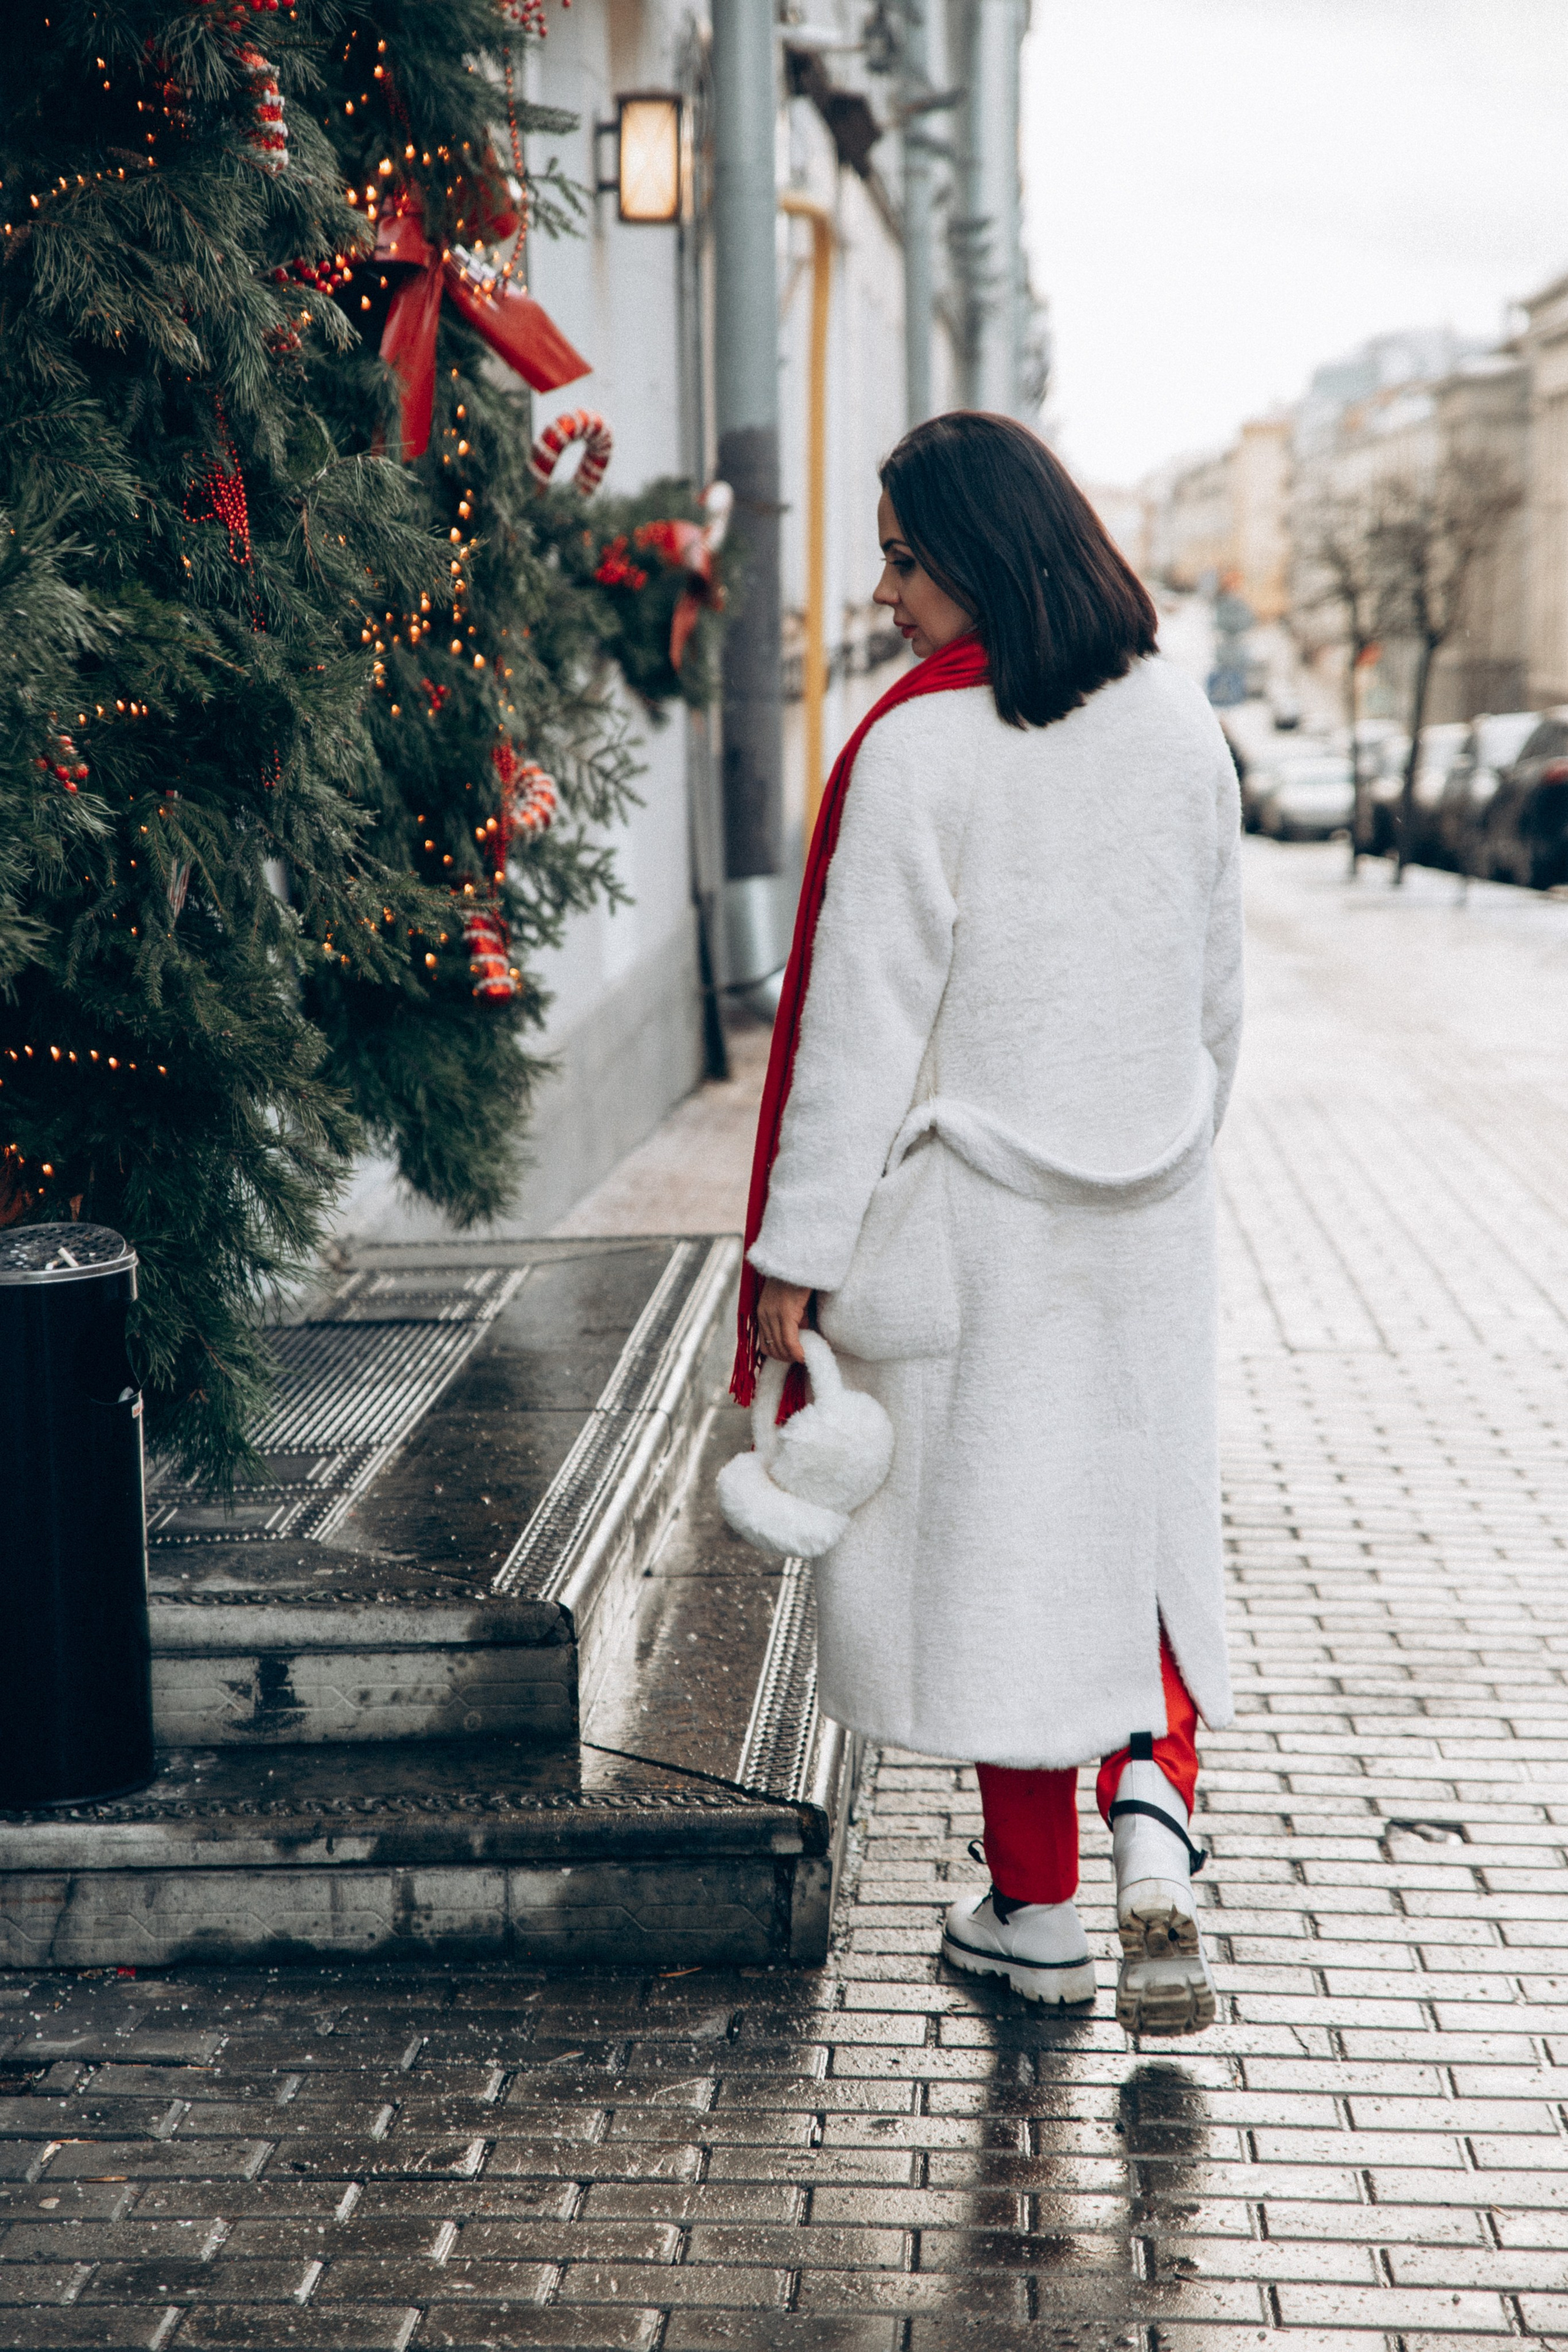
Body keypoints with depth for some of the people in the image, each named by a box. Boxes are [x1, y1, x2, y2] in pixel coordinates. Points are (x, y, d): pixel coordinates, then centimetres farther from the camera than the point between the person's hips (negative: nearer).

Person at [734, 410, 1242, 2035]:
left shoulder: (919, 746, -15)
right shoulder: (1178, 725, 3)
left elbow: (862, 1018, -15)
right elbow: (1220, 989, 11)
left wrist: (798, 1252, -9)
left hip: (971, 1211, -5)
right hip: (1146, 1214, 5)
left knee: (997, 1537, 7)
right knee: (1142, 1518, 17)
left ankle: (1036, 1914, 18)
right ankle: (1154, 1806, -4)